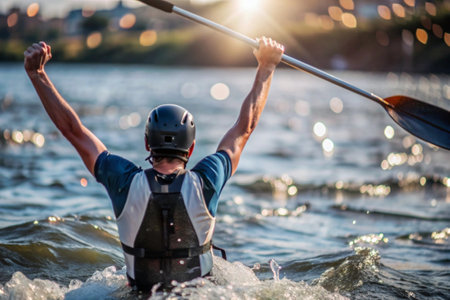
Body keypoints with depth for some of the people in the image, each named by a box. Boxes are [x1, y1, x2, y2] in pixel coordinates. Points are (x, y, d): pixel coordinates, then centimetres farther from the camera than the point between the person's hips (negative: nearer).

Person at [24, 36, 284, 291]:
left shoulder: (126, 183, -17)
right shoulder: (204, 183, -17)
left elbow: (73, 129, -9)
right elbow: (245, 127, -3)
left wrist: (37, 74, -3)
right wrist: (266, 67, 8)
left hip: (142, 293, 2)